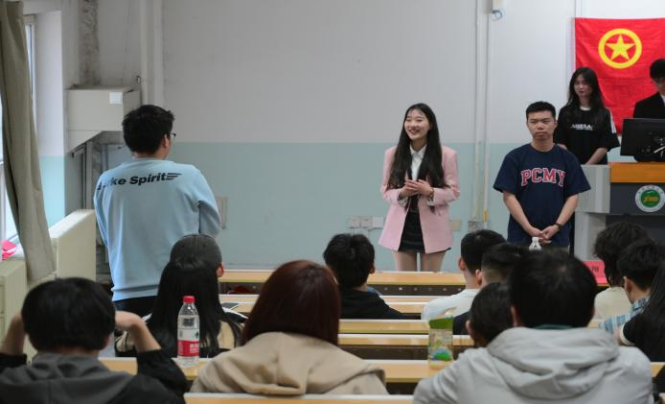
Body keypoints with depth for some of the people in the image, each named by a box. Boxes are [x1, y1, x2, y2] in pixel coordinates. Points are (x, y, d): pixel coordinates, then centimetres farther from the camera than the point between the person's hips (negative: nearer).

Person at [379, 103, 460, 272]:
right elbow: (386, 190, 5)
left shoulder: (447, 155, -3)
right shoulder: (392, 154, 3)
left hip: (432, 228, -2)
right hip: (402, 227, 2)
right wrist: (401, 193, -17)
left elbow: (454, 191, -1)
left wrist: (431, 192, -20)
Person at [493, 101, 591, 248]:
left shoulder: (567, 159, 7)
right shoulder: (514, 158, 2)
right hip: (521, 238, -1)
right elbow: (509, 196, -1)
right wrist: (529, 228, -11)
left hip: (558, 238, 1)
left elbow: (573, 196, 6)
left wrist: (557, 226, -9)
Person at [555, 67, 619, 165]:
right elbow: (561, 143, 3)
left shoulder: (604, 114, 2)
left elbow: (604, 146, -4)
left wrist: (587, 166, -15)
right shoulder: (565, 113, 7)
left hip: (596, 167, -1)